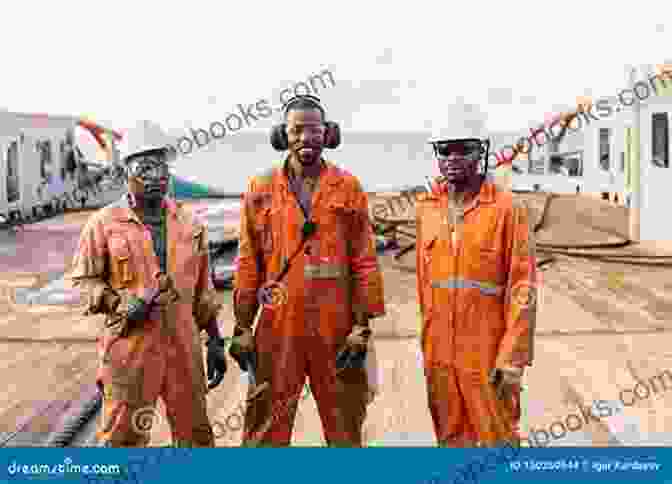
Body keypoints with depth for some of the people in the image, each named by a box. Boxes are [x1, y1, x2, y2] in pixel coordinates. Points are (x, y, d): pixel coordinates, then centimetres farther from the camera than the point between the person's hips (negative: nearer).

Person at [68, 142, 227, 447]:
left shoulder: (189, 224, 8)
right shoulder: (105, 223, -2)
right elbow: (83, 278, 3)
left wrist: (215, 341, 9)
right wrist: (118, 304, -14)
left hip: (183, 343, 3)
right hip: (130, 344, -3)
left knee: (195, 431, 15)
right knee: (123, 433, 5)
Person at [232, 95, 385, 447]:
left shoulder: (348, 187, 3)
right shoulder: (261, 189, 4)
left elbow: (364, 260, 0)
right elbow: (249, 262, 5)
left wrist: (363, 325, -5)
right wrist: (242, 327, 2)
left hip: (337, 327, 0)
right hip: (277, 326, 0)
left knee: (345, 427, 14)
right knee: (266, 428, 8)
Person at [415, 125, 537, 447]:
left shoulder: (507, 208, -10)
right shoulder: (426, 207, 5)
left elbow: (522, 286, -11)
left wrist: (512, 356, -13)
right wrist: (427, 342, 14)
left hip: (489, 352, -4)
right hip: (439, 352, 5)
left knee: (497, 438, 9)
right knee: (451, 438, 18)